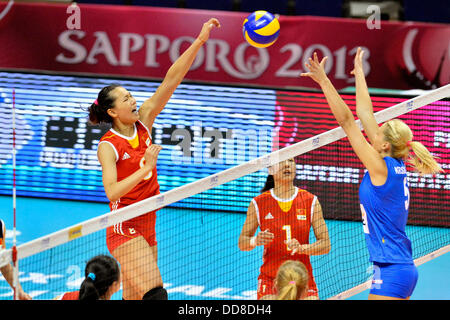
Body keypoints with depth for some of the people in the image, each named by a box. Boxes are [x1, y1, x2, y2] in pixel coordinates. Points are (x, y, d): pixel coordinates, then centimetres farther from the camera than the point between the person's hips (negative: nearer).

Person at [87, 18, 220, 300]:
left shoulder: (143, 122, 5)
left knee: (133, 298, 8)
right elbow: (112, 191, -24)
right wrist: (145, 168, -29)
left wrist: (200, 41, -5)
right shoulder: (108, 146, -11)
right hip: (124, 228, -7)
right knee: (155, 293, -20)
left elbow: (171, 79, -1)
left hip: (147, 228, 7)